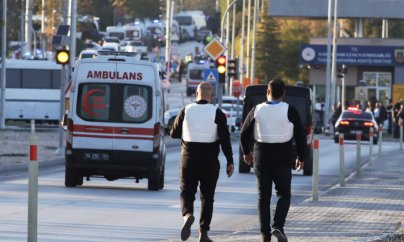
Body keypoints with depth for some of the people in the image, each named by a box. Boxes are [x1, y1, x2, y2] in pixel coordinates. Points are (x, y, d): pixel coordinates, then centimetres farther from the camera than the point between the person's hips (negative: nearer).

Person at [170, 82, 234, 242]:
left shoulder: (186, 111, -1)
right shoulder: (217, 114, -6)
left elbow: (174, 134, 7)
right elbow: (225, 139, -10)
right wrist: (230, 162, -6)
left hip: (189, 158, 0)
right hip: (210, 161, 0)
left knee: (186, 193, 8)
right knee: (207, 196, 10)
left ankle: (187, 215, -23)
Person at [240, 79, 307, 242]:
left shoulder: (257, 110, -2)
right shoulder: (289, 111, -7)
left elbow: (244, 133, 4)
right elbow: (300, 136, -5)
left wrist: (246, 152, 21)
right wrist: (301, 158, 8)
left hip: (261, 156, 1)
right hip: (283, 157, -1)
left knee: (263, 196, 9)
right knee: (284, 194, 11)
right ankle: (278, 226, -11)